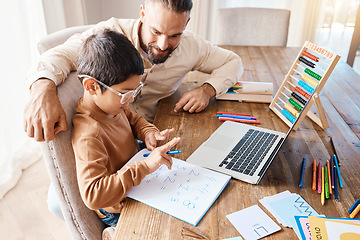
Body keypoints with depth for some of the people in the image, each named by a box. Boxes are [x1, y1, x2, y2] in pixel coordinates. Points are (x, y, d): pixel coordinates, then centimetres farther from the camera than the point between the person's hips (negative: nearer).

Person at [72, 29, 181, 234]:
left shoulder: (111, 102, -6)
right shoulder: (88, 135, -33)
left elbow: (132, 118, 15)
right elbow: (93, 196, -37)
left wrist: (148, 132, -7)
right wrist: (145, 166, -41)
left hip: (136, 184, 8)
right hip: (119, 212, -8)